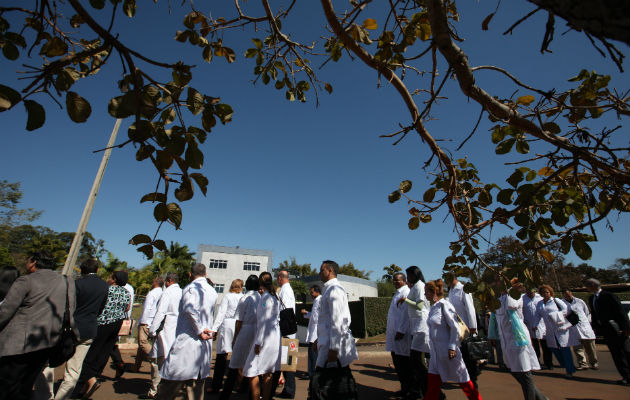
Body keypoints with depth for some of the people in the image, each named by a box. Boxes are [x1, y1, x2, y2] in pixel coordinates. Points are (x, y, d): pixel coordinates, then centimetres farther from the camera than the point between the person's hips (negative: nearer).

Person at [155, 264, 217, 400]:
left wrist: (200, 330, -20)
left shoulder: (191, 287, -11)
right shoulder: (213, 291, 10)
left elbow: (190, 308, -27)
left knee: (169, 384, 7)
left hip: (187, 342, -6)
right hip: (205, 344, 6)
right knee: (197, 386, 17)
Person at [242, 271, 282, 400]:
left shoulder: (265, 297, -15)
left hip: (266, 338, -9)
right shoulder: (275, 297, 10)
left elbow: (264, 321, -18)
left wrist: (258, 342, -15)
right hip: (275, 338, 9)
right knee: (268, 373, 15)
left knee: (252, 372, 0)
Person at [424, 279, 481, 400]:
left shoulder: (444, 305, -17)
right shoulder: (433, 307, 8)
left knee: (462, 379, 9)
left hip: (447, 350, -8)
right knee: (433, 382, 11)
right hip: (436, 351, 8)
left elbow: (455, 327, -17)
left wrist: (452, 347, -19)